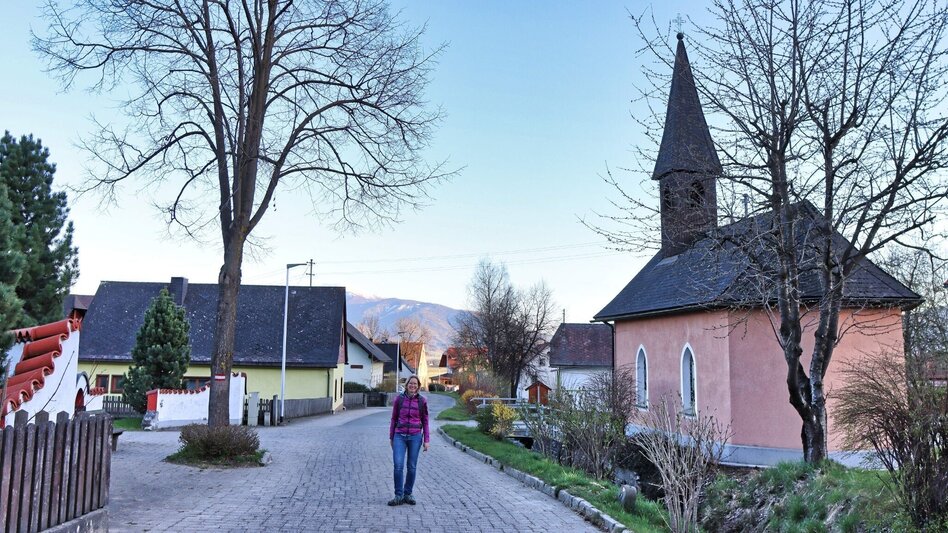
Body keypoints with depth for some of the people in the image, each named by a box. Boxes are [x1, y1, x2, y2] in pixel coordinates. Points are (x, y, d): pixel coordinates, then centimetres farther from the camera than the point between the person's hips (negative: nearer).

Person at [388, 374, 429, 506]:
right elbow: (394, 419, 9)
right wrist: (391, 437, 9)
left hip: (415, 436, 0)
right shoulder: (399, 399, 2)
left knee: (411, 467, 5)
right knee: (398, 465, -11)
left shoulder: (422, 401, 2)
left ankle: (408, 494, 19)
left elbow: (425, 421, 6)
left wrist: (426, 440, 3)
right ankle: (399, 496, -3)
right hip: (400, 436, 0)